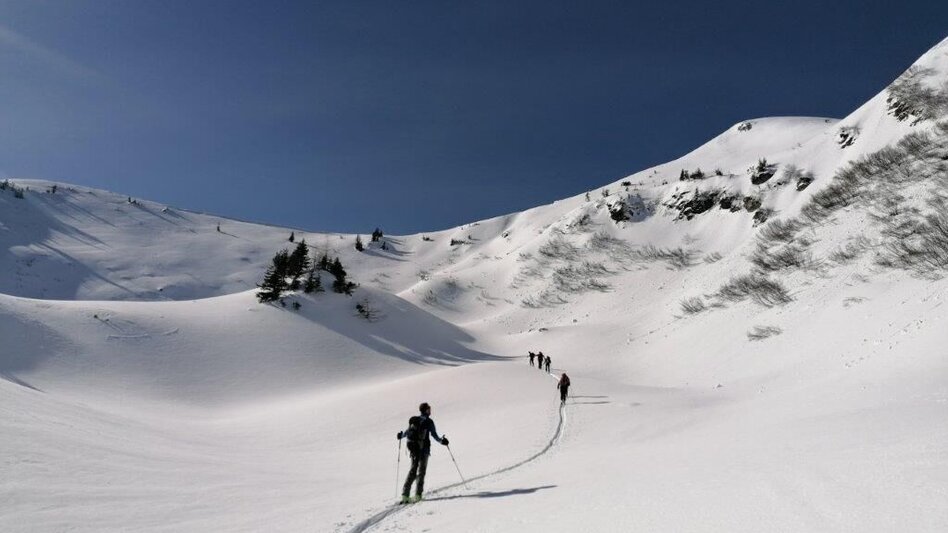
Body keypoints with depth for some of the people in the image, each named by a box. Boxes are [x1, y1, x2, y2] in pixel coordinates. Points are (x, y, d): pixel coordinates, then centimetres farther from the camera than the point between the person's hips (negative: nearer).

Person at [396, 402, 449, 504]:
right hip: (423, 449, -4)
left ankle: (405, 494, 3)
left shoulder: (413, 420, 6)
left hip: (413, 448, 4)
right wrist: (442, 440, 6)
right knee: (421, 471, 6)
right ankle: (418, 494, 0)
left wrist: (401, 436, 32)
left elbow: (408, 432, 14)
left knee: (413, 470, 12)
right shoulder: (429, 422, -8)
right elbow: (434, 435, -10)